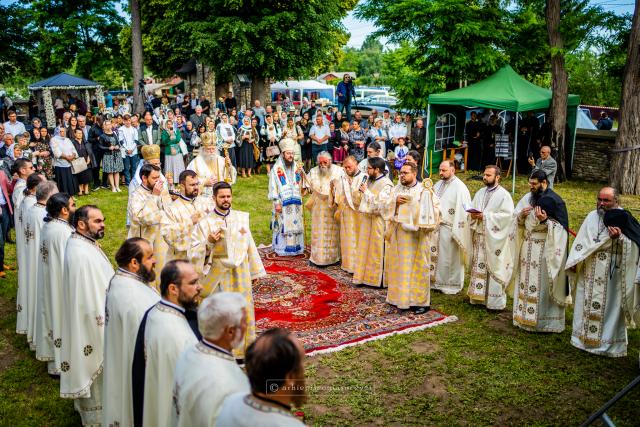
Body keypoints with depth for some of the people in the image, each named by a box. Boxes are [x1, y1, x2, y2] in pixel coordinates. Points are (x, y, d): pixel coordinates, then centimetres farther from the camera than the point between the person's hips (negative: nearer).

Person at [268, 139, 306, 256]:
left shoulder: (297, 167, 6)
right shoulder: (276, 169, -7)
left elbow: (302, 185, 8)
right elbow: (273, 187, -7)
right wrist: (277, 203, -11)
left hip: (296, 202, 4)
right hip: (283, 203, -4)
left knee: (296, 224, 9)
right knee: (283, 225, 1)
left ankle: (296, 246, 20)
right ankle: (282, 248, 11)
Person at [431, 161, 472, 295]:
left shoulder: (459, 187, -12)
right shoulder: (438, 184, 11)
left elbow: (463, 210, -15)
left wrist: (456, 231, -18)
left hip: (449, 227, -7)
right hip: (435, 226, 7)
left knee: (450, 258, 2)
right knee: (436, 255, 13)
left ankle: (451, 284, 16)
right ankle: (438, 280, 26)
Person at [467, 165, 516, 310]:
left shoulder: (504, 195, -7)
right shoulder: (480, 193, 13)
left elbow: (507, 215, -16)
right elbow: (472, 209, 17)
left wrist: (486, 216, -19)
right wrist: (473, 214, -7)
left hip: (494, 238, -6)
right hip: (479, 236, 7)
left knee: (494, 268, -3)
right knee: (479, 267, 10)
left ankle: (495, 302, 4)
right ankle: (479, 296, 19)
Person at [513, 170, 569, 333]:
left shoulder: (554, 200, -12)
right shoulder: (528, 197, 8)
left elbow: (561, 227, -13)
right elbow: (517, 219, 13)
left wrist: (545, 220, -27)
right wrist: (521, 215, -9)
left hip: (544, 249, -7)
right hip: (528, 247, 7)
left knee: (541, 285, -2)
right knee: (526, 282, 12)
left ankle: (543, 321, 8)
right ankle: (525, 315, 23)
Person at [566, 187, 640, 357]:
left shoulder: (623, 219, -7)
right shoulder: (592, 217, 6)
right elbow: (581, 241, 9)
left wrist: (620, 238, -27)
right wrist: (573, 262, 5)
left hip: (611, 273, -4)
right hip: (589, 272, 5)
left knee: (609, 306, 2)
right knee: (587, 304, 11)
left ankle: (608, 341, 12)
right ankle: (585, 337, 24)